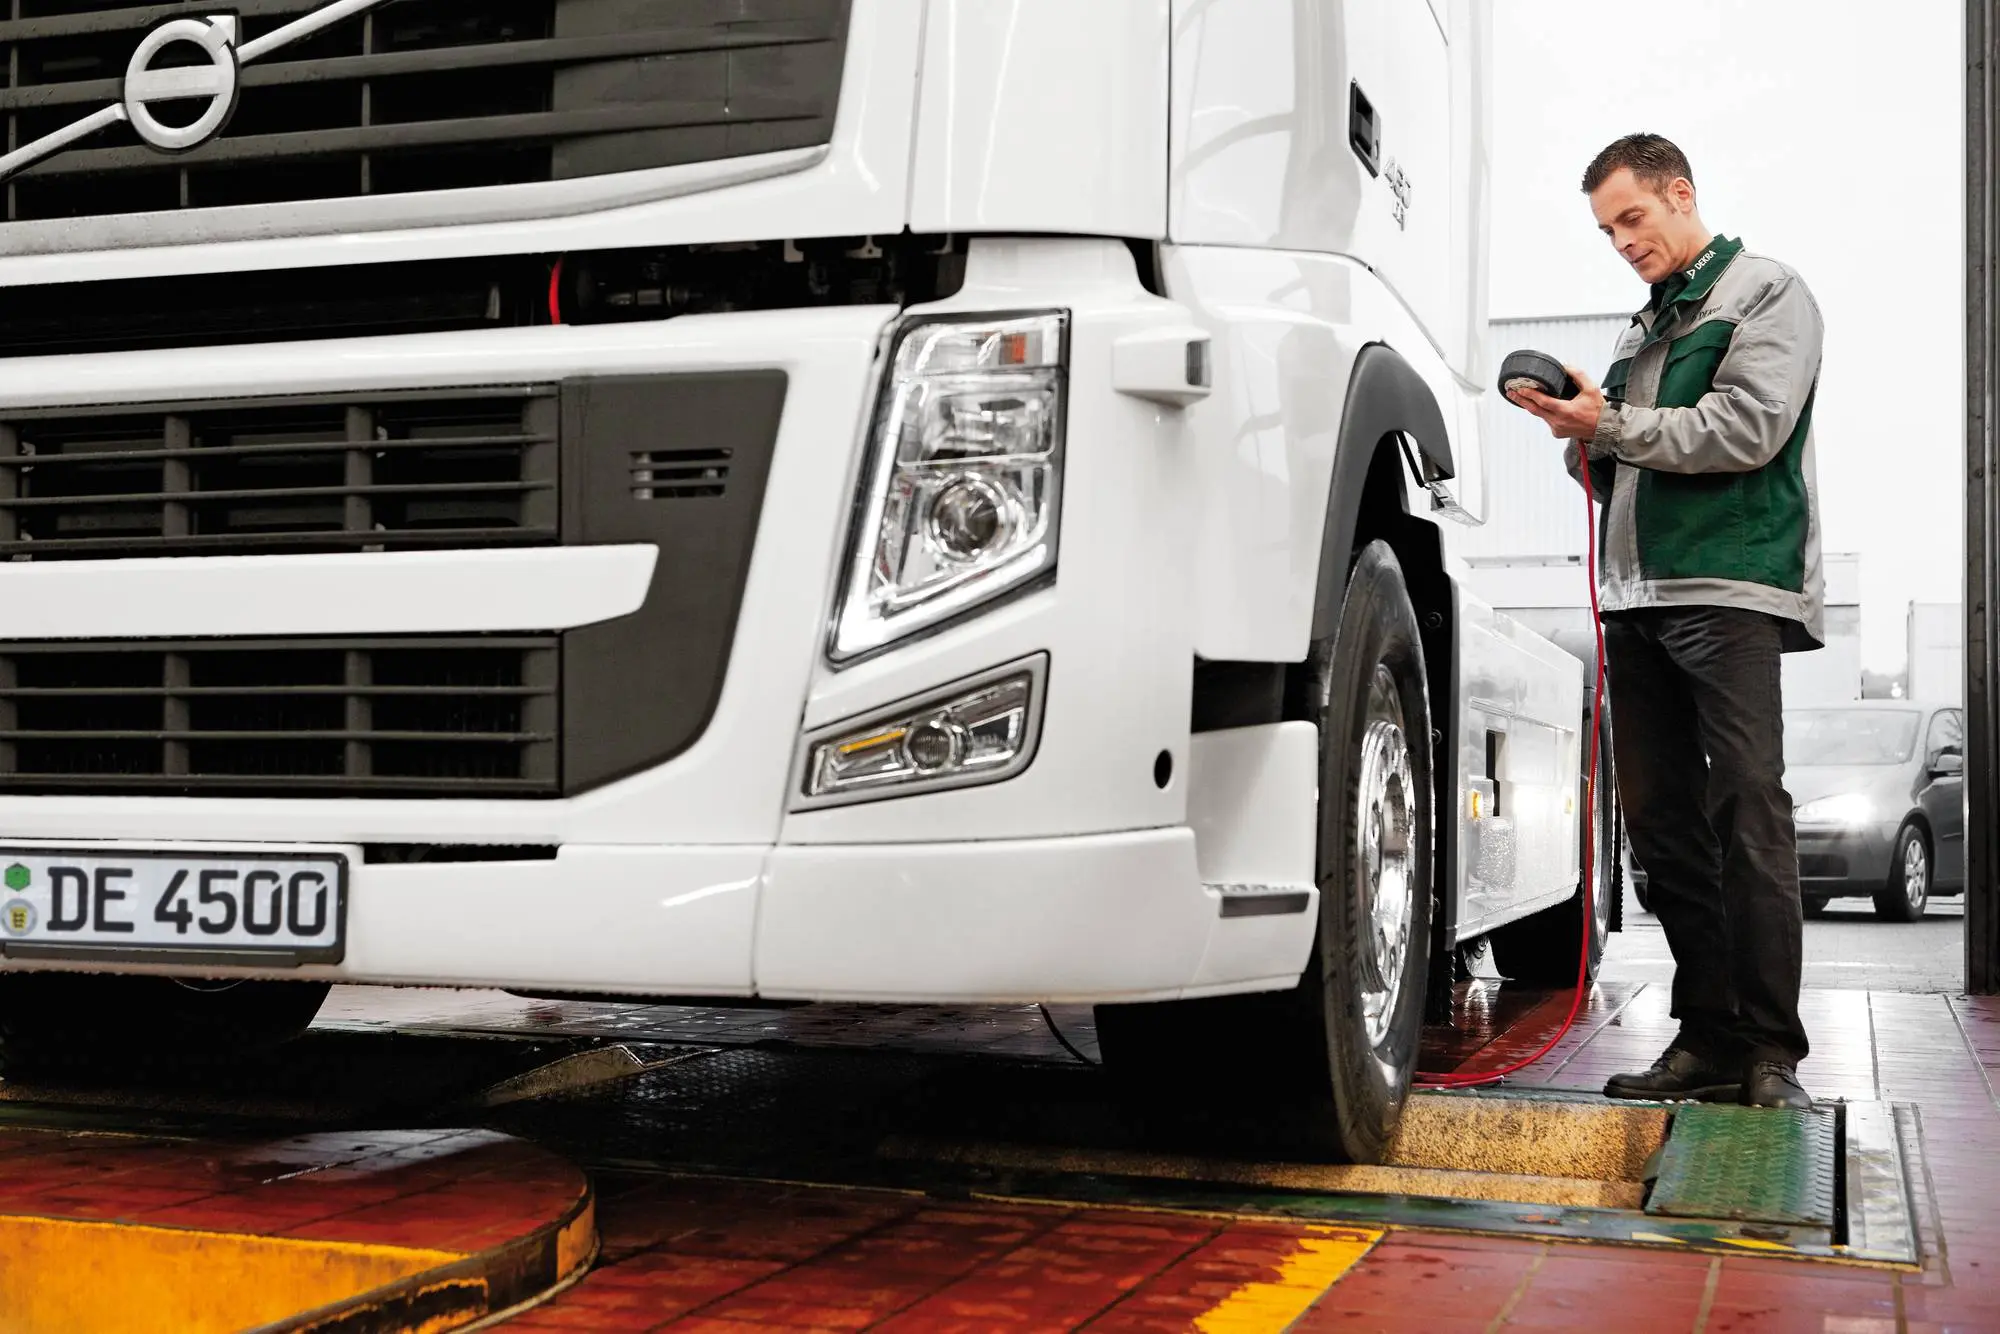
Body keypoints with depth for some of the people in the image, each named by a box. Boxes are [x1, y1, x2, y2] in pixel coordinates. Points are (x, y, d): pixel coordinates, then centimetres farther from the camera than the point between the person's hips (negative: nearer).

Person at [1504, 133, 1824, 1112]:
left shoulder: (1766, 294, 5)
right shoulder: (1642, 332, 26)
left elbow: (1747, 430, -10)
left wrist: (1611, 425, -10)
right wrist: (1581, 436, 3)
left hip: (1730, 589, -7)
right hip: (1636, 596, 7)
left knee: (1749, 816, -11)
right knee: (1660, 819, 4)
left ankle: (1771, 1049, -9)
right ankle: (1709, 1037, 9)